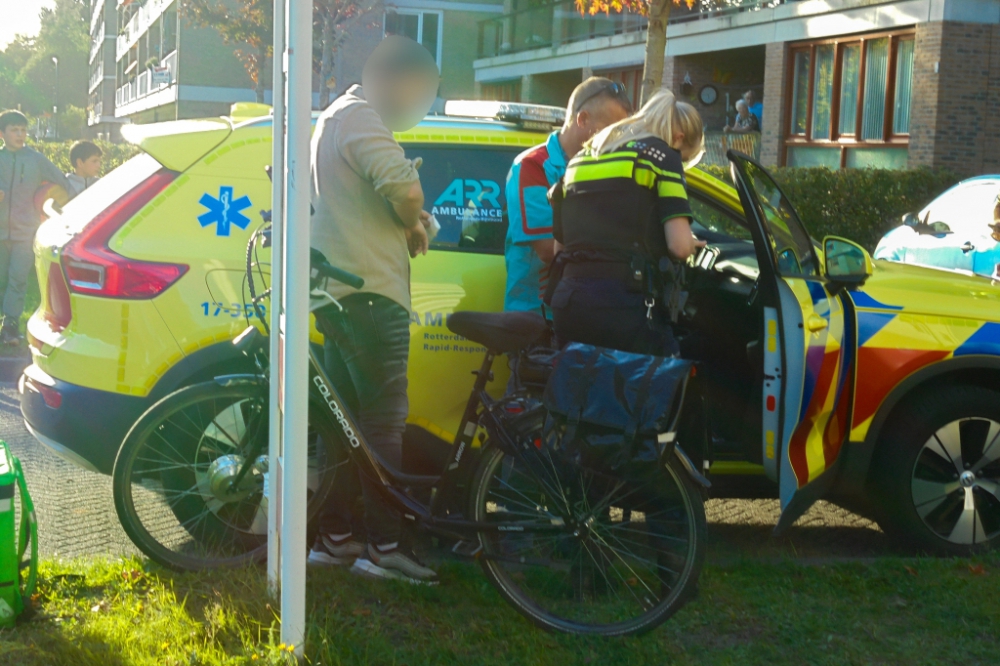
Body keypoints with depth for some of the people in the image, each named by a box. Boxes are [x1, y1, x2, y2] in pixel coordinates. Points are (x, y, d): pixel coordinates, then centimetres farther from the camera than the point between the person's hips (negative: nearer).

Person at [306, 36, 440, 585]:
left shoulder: (337, 117, 23)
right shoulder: (360, 117, -11)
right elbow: (402, 186, -26)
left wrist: (408, 221, 8)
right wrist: (416, 226, -6)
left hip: (341, 291, 10)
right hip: (369, 290, -10)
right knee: (385, 423, -6)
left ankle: (335, 537, 18)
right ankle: (383, 547, -3)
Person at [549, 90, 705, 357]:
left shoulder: (582, 158, 21)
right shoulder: (662, 155, 4)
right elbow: (679, 246, -7)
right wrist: (691, 244, 14)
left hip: (568, 300, 7)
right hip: (623, 305, -6)